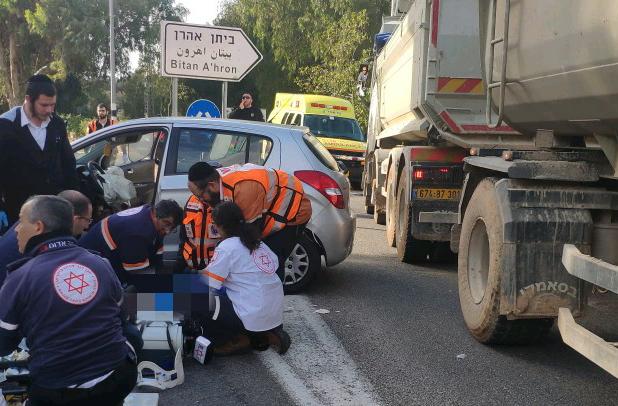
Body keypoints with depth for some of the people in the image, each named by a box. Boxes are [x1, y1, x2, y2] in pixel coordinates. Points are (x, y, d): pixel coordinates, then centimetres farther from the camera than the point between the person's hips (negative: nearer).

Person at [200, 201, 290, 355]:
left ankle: (238, 341, 0)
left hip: (254, 317, -7)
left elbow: (207, 286, -13)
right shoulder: (257, 242, 11)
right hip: (276, 313, 7)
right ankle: (267, 335, 14)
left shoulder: (226, 247, -10)